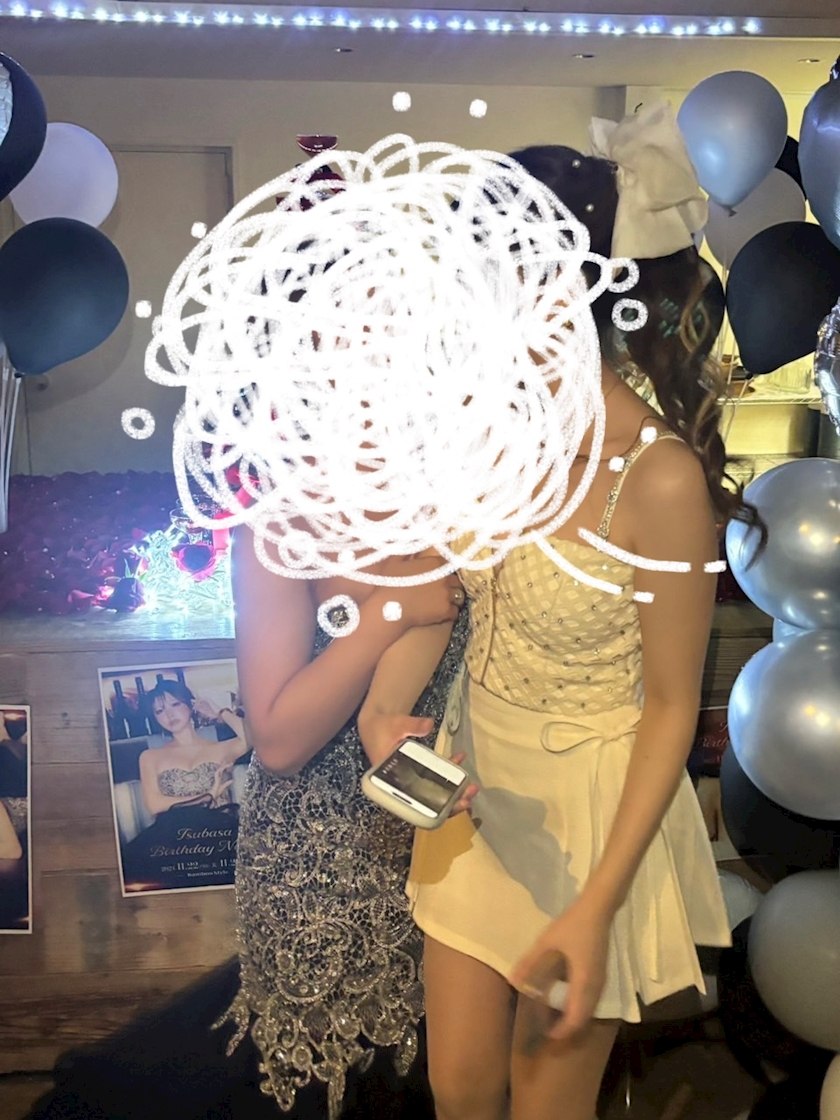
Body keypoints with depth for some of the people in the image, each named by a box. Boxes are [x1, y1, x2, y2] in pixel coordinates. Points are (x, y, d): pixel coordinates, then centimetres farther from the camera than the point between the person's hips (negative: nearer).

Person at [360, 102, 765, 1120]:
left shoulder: (658, 477, -26)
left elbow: (672, 706, -17)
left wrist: (598, 904, -17)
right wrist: (385, 694, -12)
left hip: (593, 810, -5)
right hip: (477, 785, 5)